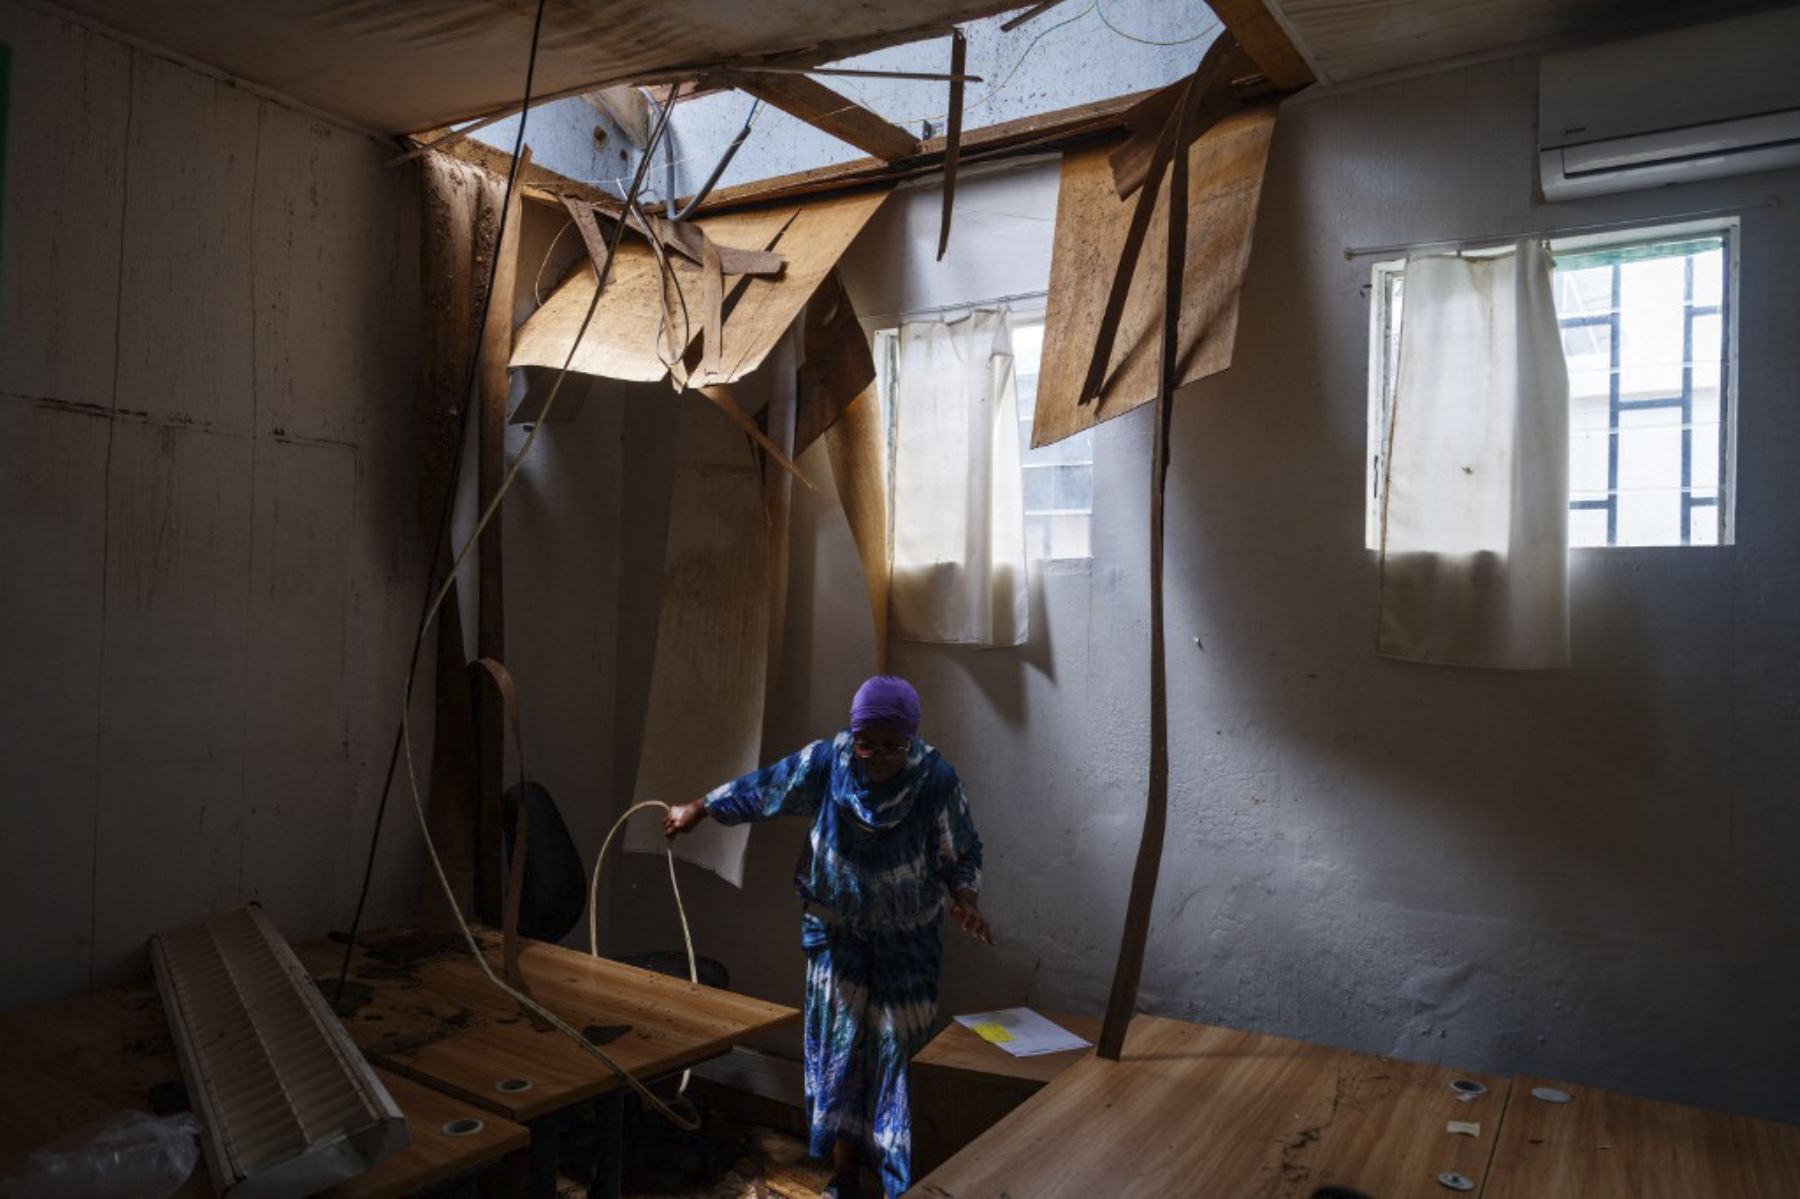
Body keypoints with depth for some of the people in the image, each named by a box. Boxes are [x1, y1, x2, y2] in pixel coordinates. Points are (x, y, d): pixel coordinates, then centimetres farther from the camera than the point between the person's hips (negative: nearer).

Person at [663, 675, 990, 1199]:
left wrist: (965, 899, -29)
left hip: (908, 936, -1)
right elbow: (758, 789, -1)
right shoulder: (824, 762, -17)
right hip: (836, 927, 1)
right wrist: (695, 811, 9)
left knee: (902, 1047, 2)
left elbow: (961, 855, -9)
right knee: (841, 1043, 7)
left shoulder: (936, 778, -21)